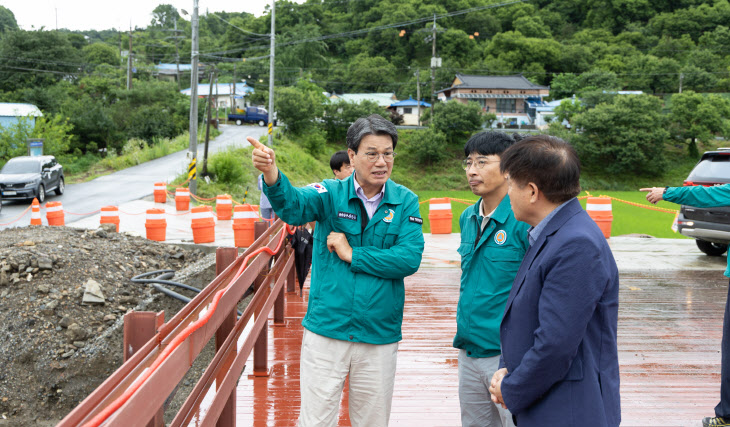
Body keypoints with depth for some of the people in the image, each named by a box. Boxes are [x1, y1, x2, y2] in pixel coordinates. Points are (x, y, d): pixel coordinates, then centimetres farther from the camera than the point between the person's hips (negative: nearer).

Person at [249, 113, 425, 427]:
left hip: (379, 337, 2)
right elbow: (292, 206, -24)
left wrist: (351, 254, -13)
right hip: (326, 332, -1)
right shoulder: (331, 194, -3)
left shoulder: (405, 202, 1)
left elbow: (410, 258, -11)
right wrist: (271, 174, -45)